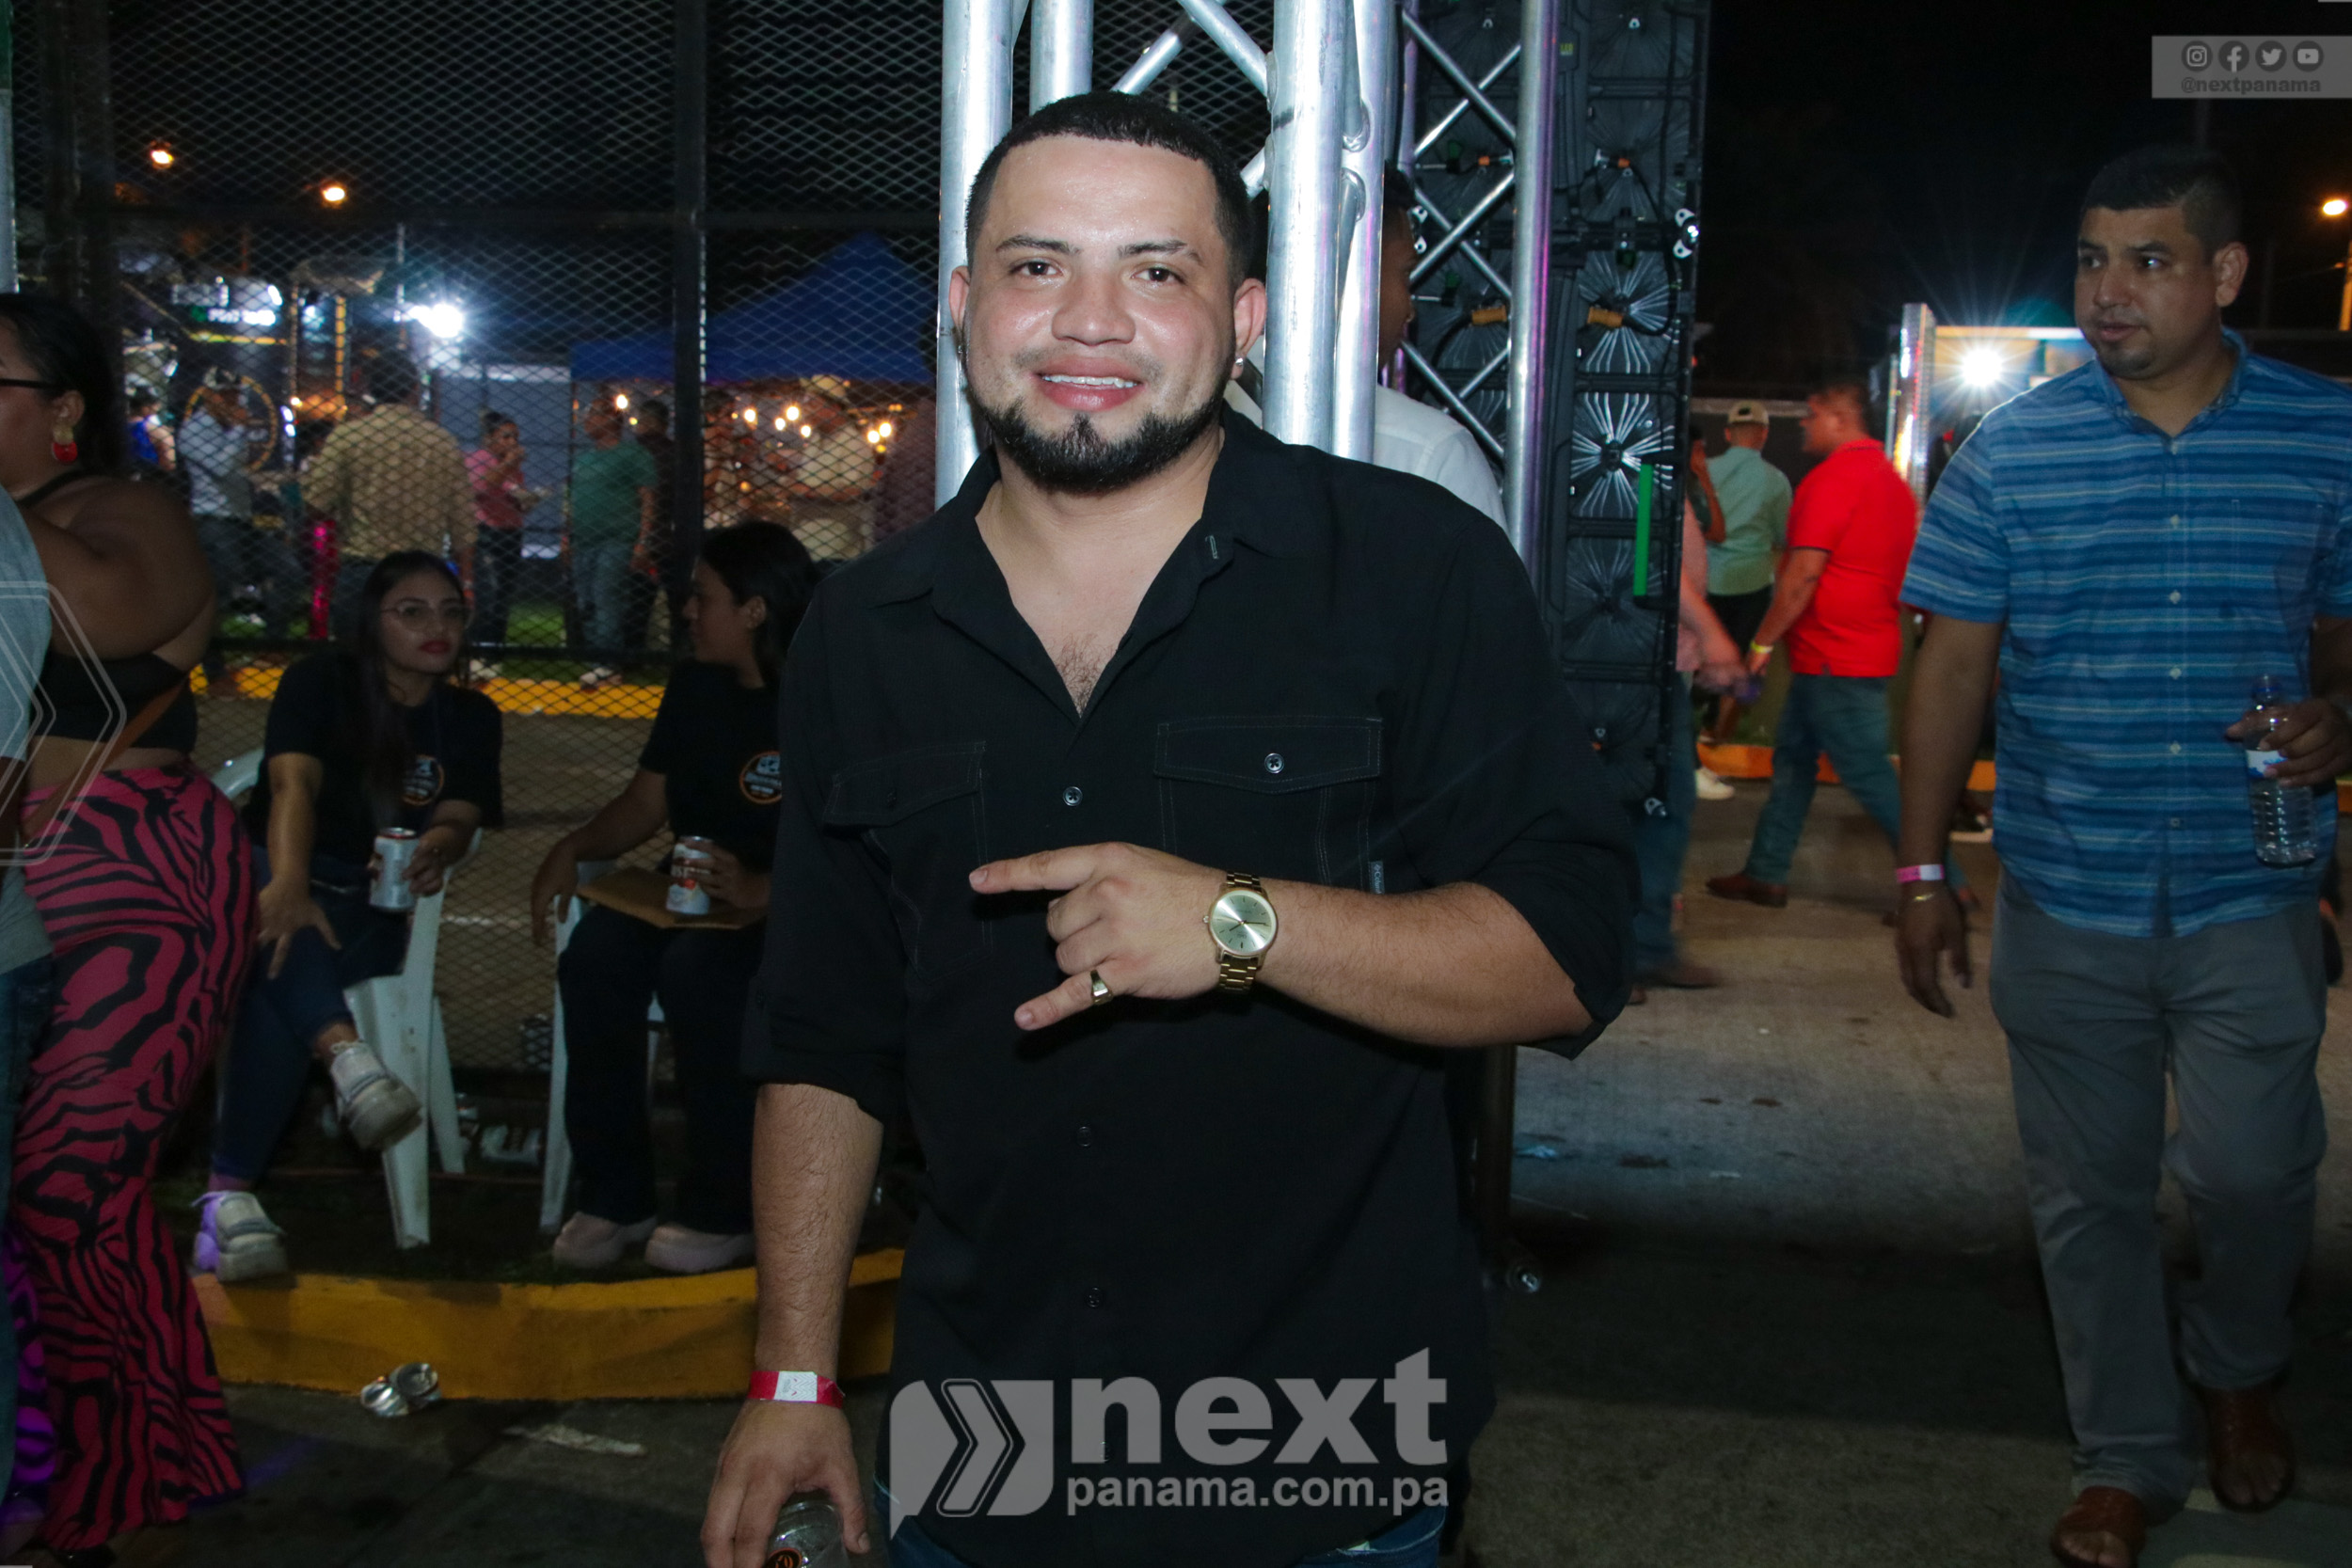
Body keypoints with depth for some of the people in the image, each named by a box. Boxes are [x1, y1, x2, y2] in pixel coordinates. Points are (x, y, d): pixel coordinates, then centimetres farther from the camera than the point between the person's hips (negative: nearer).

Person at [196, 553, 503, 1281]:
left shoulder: (471, 717, 9)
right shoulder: (320, 682, -2)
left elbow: (458, 818, -3)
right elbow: (293, 782, -19)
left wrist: (436, 849, -30)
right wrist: (289, 884, -39)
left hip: (369, 909, 0)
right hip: (273, 876, 0)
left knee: (278, 985, -32)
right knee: (273, 929, -38)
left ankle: (230, 1193, -36)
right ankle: (349, 1055, -60)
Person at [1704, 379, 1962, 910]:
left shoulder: (1833, 478, -16)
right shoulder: (1892, 480, 13)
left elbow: (1803, 573, -21)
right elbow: (1904, 574, 18)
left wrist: (1761, 642, -15)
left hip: (1834, 660, -10)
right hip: (1873, 645, 10)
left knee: (1870, 776, -5)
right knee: (1793, 757, 16)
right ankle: (1765, 874, 21)